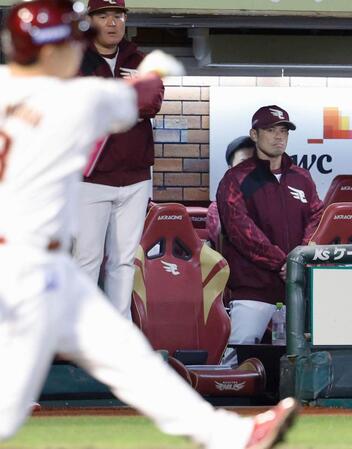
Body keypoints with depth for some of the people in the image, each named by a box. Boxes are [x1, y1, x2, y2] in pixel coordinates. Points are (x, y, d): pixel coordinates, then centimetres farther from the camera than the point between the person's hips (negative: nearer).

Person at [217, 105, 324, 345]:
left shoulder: (302, 178, 18)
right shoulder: (236, 180, 2)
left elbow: (317, 218, 8)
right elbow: (240, 229, -10)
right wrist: (281, 263, -19)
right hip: (253, 287, -4)